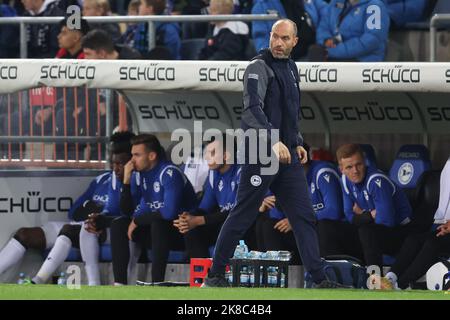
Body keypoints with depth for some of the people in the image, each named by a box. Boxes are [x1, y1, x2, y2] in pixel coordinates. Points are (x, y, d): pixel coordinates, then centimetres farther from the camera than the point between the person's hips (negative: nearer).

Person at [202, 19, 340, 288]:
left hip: (288, 155, 8)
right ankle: (215, 275, 5)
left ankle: (320, 279, 3)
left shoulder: (291, 68, 17)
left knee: (304, 216, 3)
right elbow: (252, 109, -23)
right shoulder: (259, 68, -10)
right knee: (242, 217, -3)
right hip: (260, 155, -8)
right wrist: (274, 142, -32)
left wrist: (297, 143, 18)